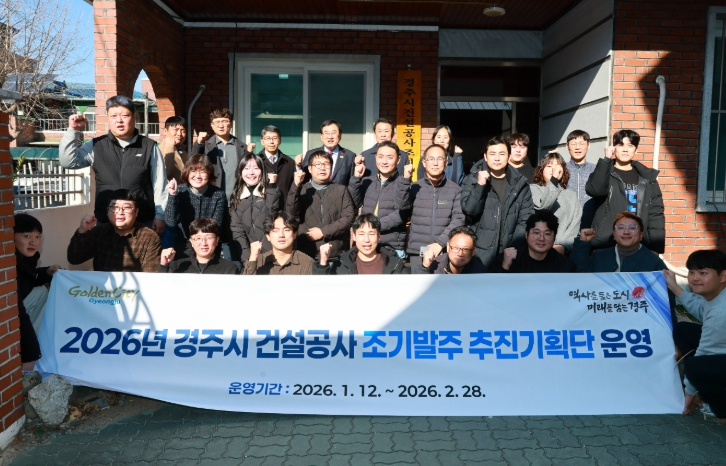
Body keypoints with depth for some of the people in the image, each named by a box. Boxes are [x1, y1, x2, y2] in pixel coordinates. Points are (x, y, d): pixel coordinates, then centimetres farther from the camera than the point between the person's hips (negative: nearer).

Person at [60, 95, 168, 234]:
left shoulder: (149, 147, 0)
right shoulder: (96, 146, 5)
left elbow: (159, 184, 0)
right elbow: (68, 161, 2)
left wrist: (159, 216, -3)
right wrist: (73, 130, -6)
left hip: (144, 222, -1)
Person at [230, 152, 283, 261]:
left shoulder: (273, 192, 0)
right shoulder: (237, 197, 9)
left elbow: (272, 216, -17)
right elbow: (236, 229, 3)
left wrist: (271, 185, -18)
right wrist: (247, 256, -9)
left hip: (272, 253, -2)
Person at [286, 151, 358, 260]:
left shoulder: (341, 190, 10)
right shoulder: (300, 190, 9)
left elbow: (349, 217, 0)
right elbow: (290, 214, -7)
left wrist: (323, 232, -9)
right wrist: (296, 185, -16)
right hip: (306, 254, 0)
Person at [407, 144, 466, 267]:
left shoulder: (455, 189, 4)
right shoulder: (414, 187, 5)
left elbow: (458, 219, -4)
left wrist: (440, 242, -14)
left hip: (445, 252, 0)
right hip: (417, 252, 1)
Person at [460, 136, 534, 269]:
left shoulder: (520, 183, 6)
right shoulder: (472, 179, 4)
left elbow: (526, 220, 4)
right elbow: (469, 211, -6)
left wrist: (515, 247, -8)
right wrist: (480, 185, -17)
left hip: (510, 253, 1)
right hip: (480, 253, -1)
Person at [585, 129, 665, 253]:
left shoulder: (647, 177, 10)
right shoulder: (604, 173, 5)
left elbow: (656, 214, 6)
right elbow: (595, 190, -20)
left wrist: (657, 247, -3)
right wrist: (606, 159, -15)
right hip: (606, 245, -2)